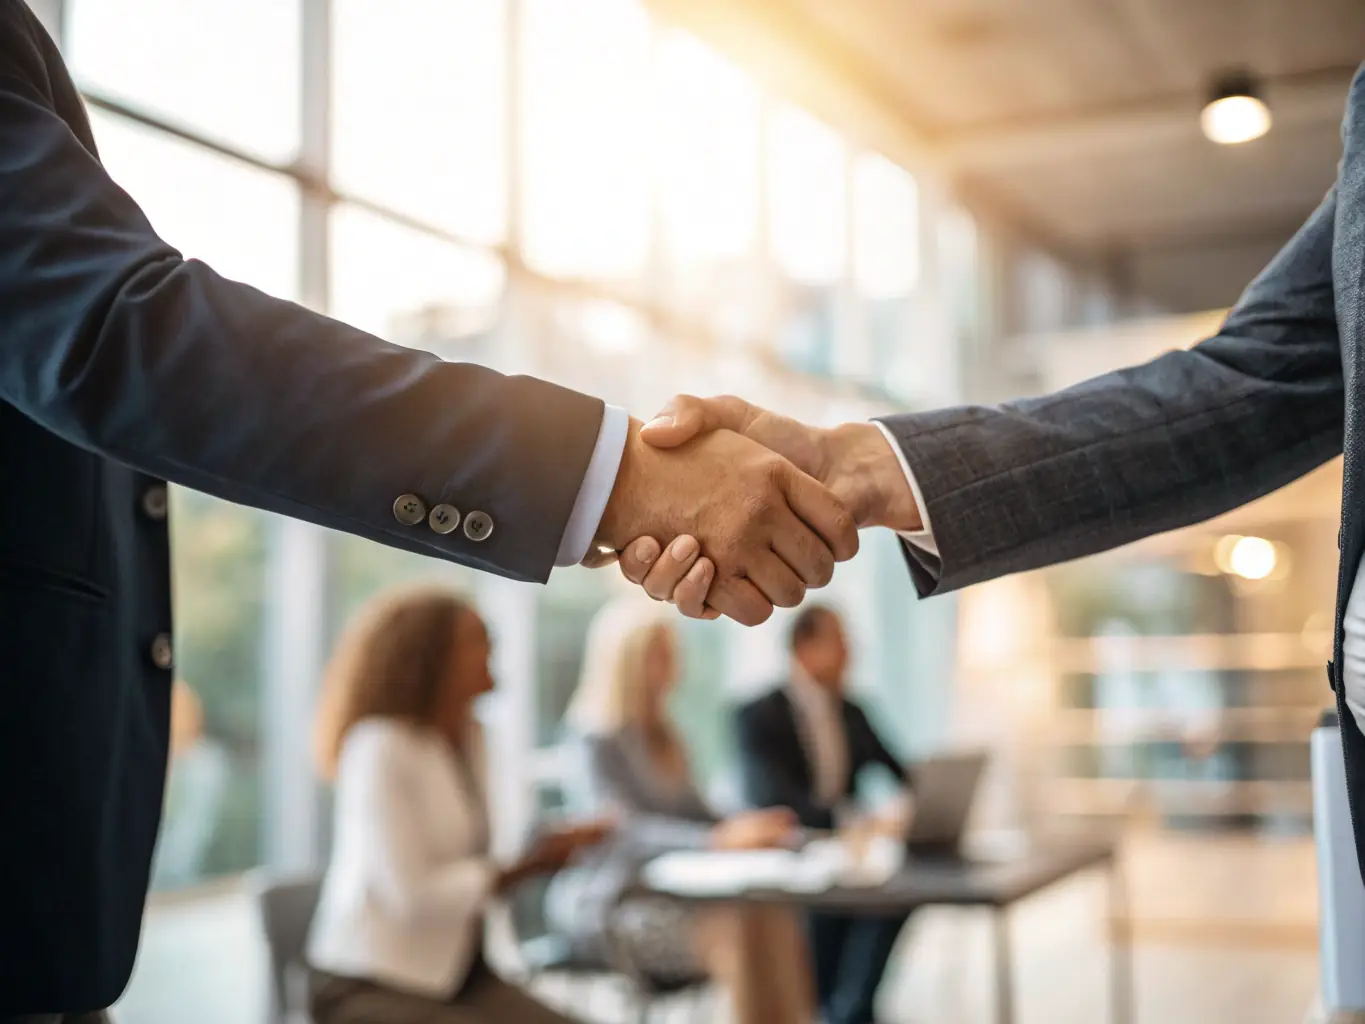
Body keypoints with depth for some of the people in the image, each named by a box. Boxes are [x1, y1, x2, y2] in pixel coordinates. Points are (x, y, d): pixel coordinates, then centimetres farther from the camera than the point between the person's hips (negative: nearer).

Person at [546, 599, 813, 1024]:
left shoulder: (664, 737, 14)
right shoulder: (593, 741, -12)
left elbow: (693, 813, 13)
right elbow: (633, 830, -23)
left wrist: (747, 830, -6)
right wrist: (719, 839, -37)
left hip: (661, 888, 7)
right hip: (601, 904, -7)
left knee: (775, 918, -17)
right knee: (733, 928, -29)